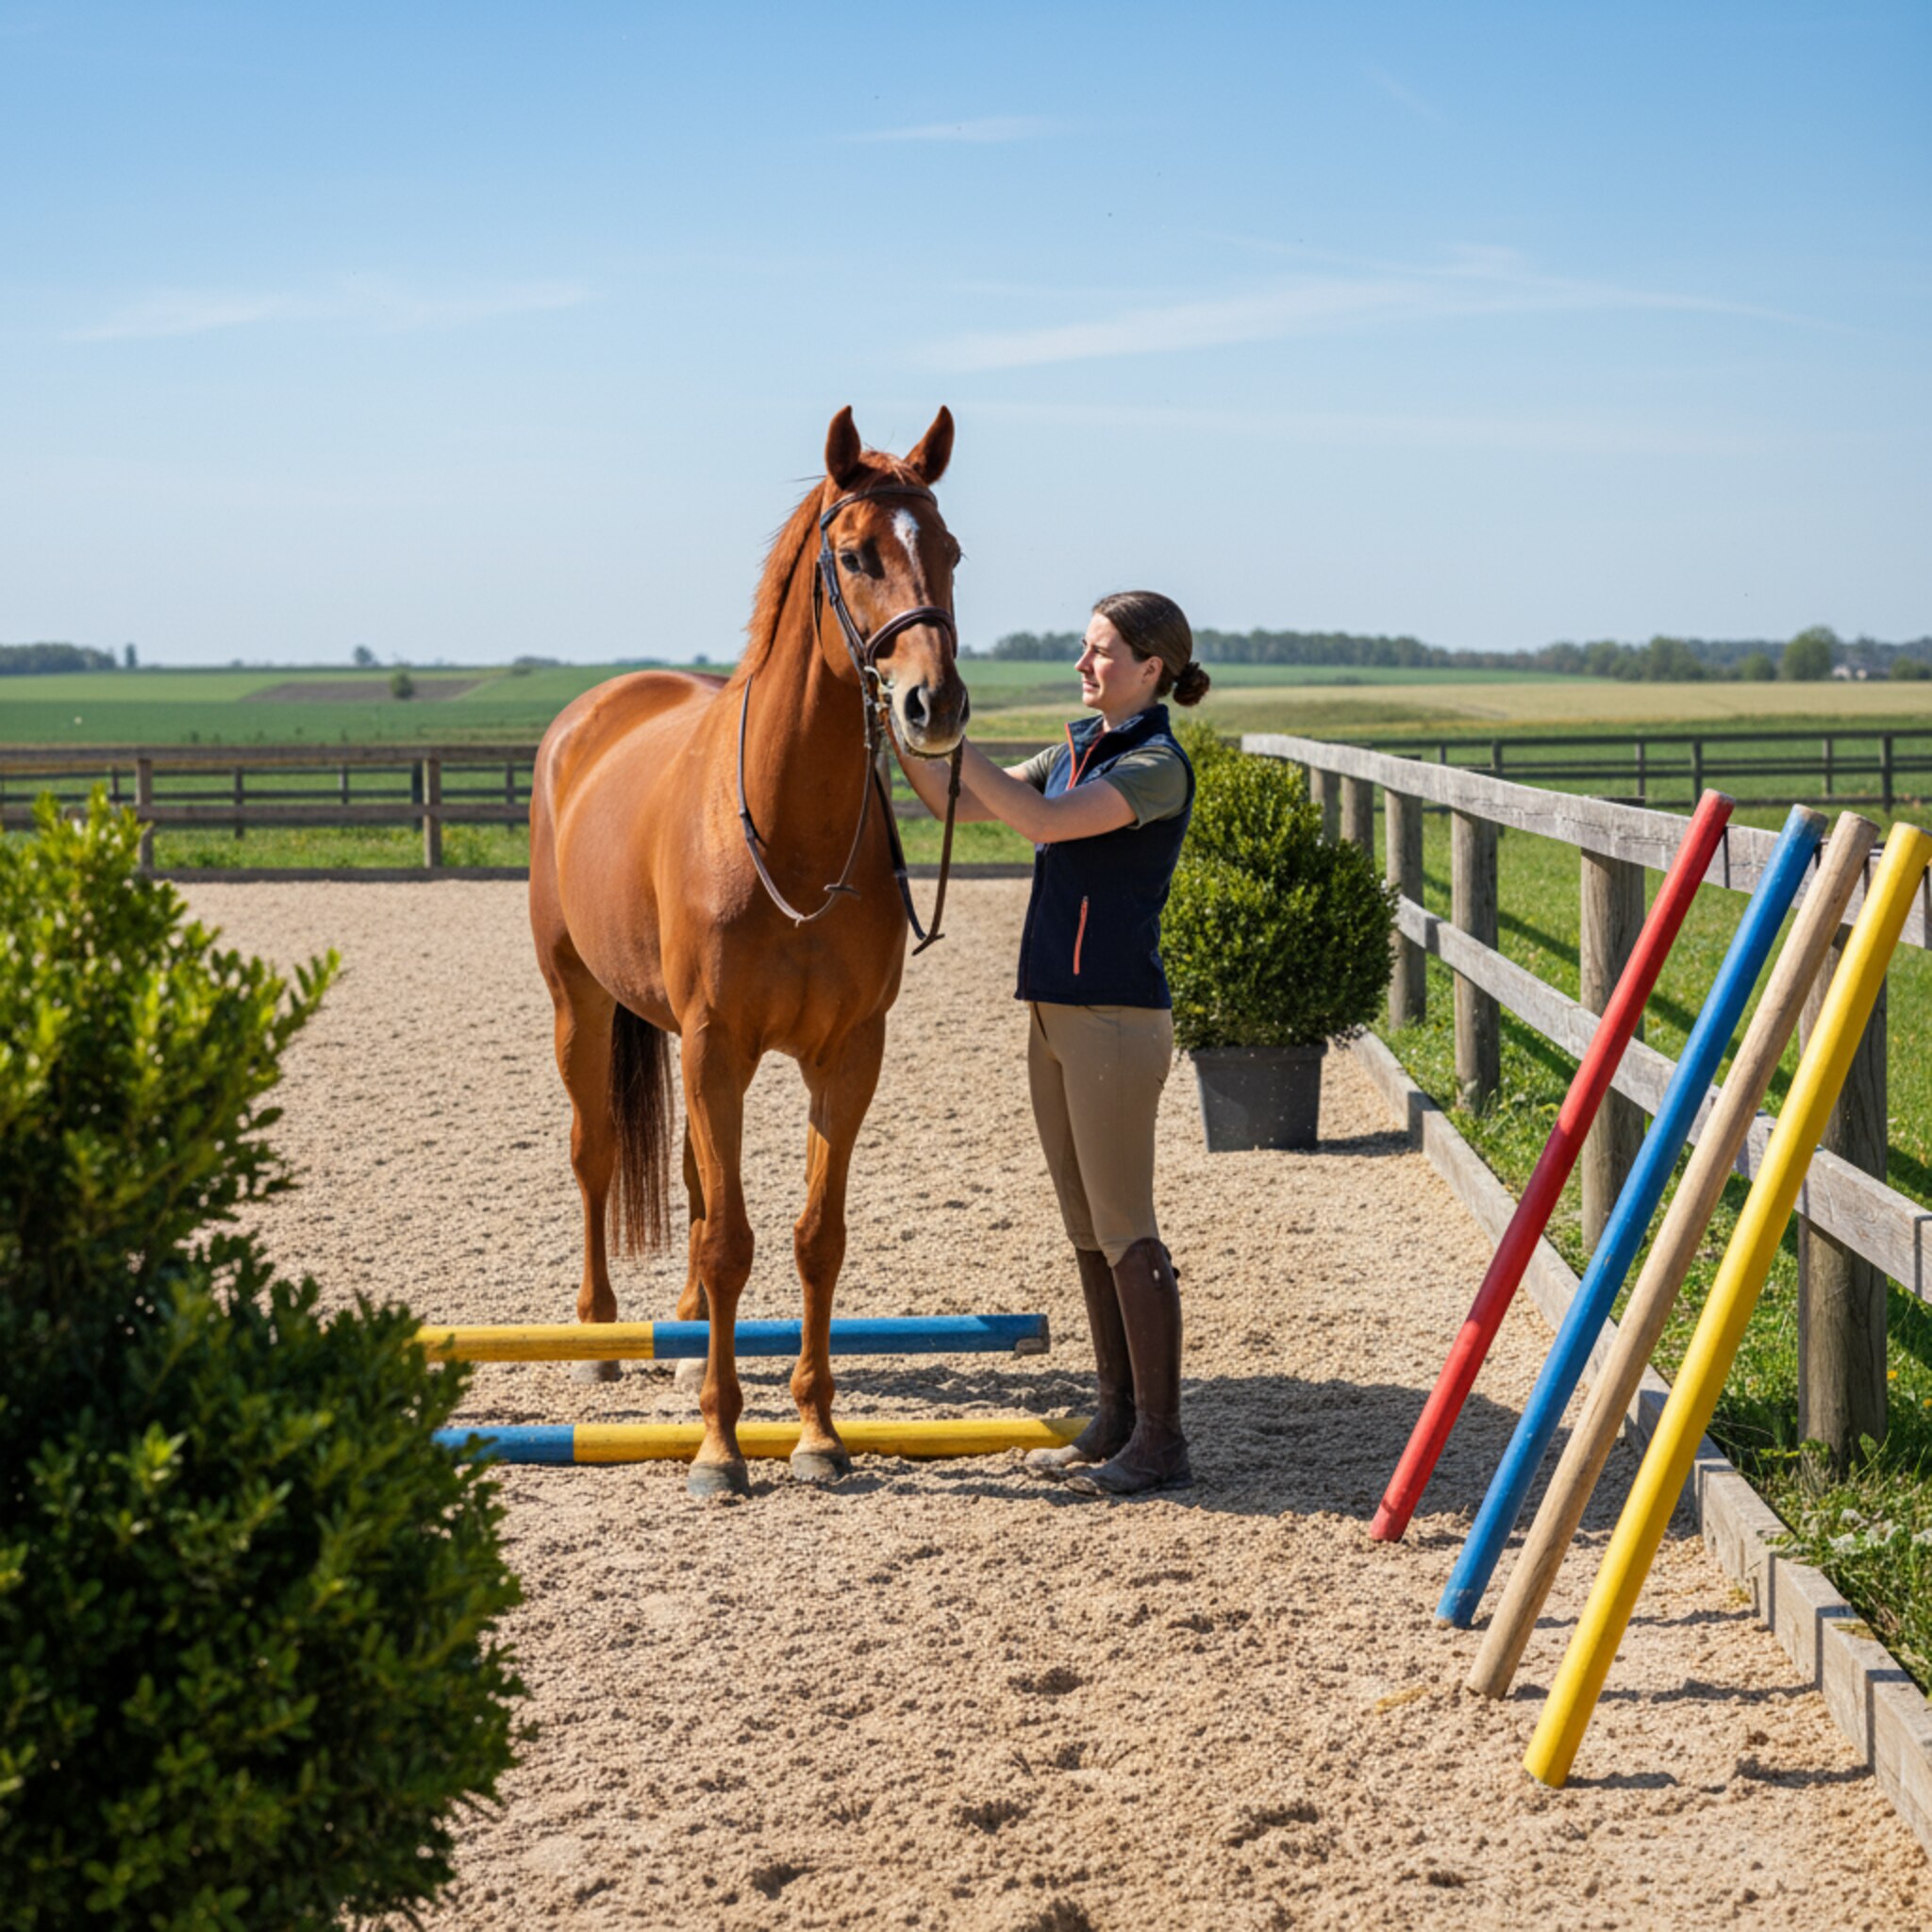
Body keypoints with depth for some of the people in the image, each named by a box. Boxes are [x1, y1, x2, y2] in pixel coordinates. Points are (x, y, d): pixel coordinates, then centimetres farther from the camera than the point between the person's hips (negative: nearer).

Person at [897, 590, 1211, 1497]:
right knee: (1087, 1230, 13)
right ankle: (1116, 1417, 21)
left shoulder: (1158, 765, -13)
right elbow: (958, 802, 16)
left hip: (1116, 1018, -9)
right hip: (1054, 1013, 9)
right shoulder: (1076, 750, 13)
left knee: (1124, 1232, -5)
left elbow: (1041, 821, -24)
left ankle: (1161, 1438, 1)